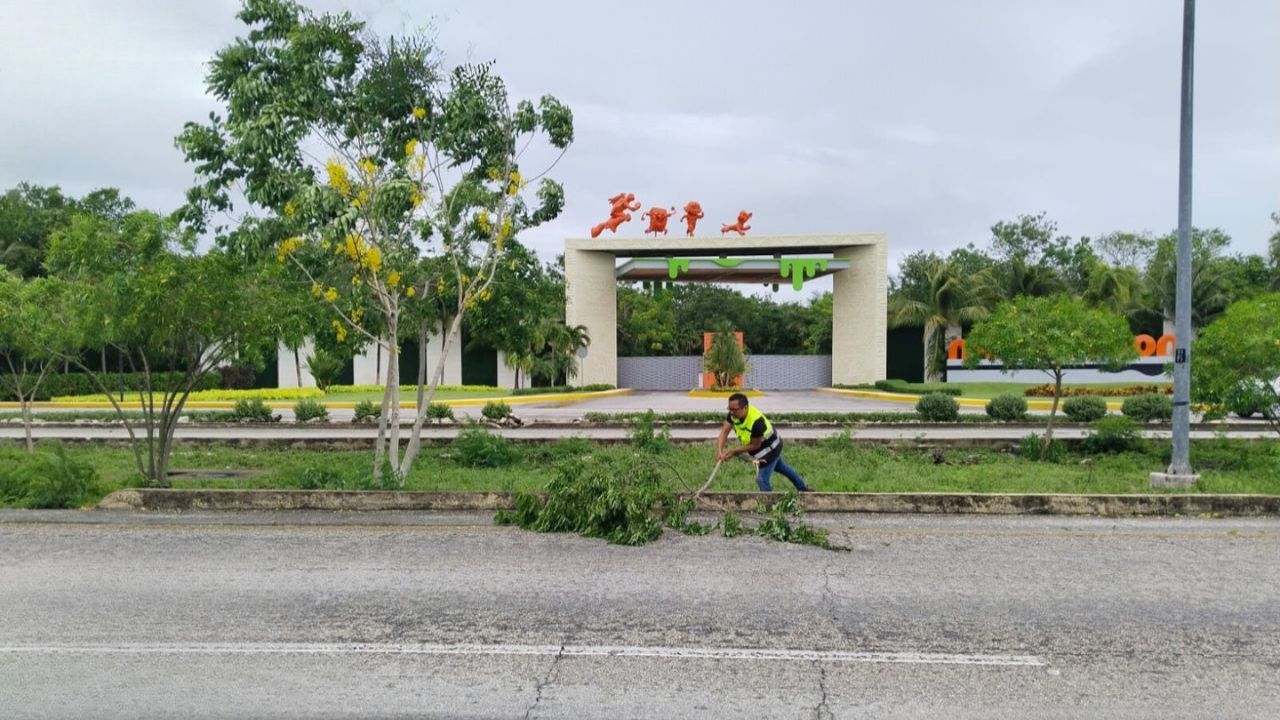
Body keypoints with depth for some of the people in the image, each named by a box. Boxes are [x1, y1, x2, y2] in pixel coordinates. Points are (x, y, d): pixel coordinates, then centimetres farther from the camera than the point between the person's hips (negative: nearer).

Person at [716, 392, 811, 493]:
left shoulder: (756, 421, -43)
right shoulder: (734, 413, -23)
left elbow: (755, 446, -31)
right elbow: (724, 431, -25)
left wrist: (734, 452, -28)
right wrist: (719, 451, -39)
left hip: (770, 450, -9)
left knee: (762, 480, -7)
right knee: (780, 466, 29)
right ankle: (802, 488, 52)